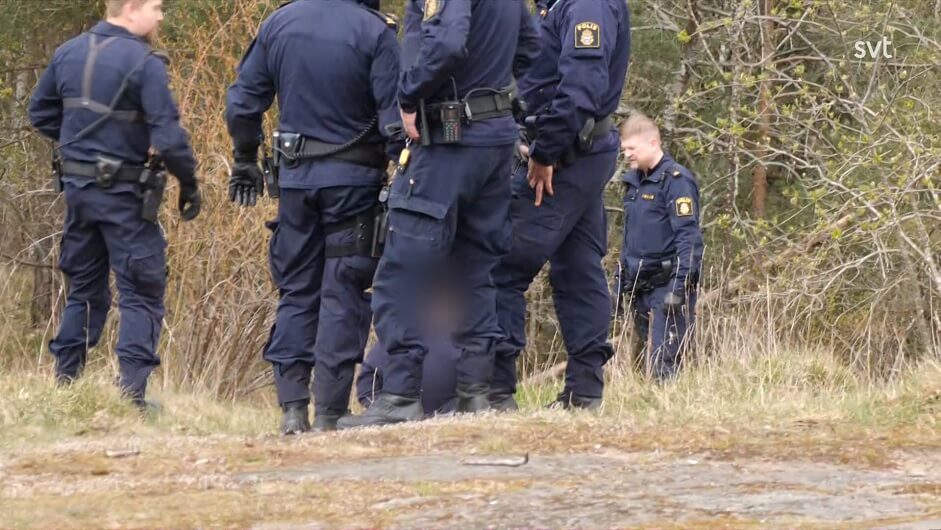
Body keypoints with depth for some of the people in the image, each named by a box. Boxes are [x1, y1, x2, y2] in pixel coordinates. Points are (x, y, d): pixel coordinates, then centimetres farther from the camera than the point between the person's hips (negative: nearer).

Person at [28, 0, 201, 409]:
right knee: (142, 293, 0)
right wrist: (189, 183, -8)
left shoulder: (68, 53, 5)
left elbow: (40, 113, 15)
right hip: (123, 192, -7)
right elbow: (168, 135, -19)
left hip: (77, 187, 7)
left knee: (84, 289, 17)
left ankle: (64, 386, 19)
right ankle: (132, 390, -8)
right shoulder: (143, 63, -16)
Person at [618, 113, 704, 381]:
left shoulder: (675, 180, -10)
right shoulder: (634, 182, 16)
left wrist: (679, 286, -22)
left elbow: (688, 236, -16)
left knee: (664, 363, -13)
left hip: (666, 285, -8)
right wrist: (623, 284, 21)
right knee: (649, 360, 7)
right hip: (641, 288, 8)